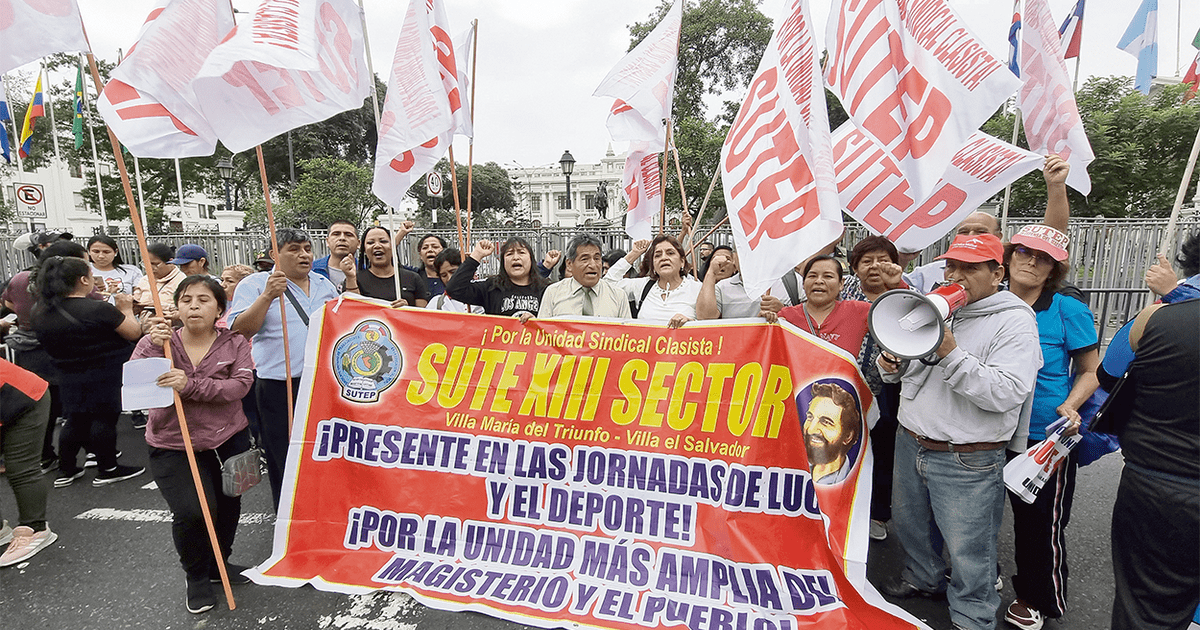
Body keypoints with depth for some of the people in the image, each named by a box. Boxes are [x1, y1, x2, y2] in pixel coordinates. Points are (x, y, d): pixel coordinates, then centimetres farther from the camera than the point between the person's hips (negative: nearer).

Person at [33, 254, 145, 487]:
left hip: (70, 379, 7)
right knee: (105, 419, 4)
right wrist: (126, 309, 5)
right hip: (107, 377, -6)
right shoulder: (99, 309, -22)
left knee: (76, 421, 18)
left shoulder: (40, 313, 1)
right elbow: (134, 333, -12)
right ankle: (108, 470, 14)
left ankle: (66, 470, 27)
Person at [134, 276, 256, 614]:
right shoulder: (156, 343, -3)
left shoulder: (234, 343, -4)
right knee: (192, 512, -16)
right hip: (172, 446, -1)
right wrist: (154, 348, -28)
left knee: (228, 506, 13)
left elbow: (240, 384, -20)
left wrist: (190, 386, -32)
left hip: (228, 439, 2)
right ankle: (197, 577, 13)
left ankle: (219, 564, 42)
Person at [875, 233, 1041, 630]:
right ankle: (922, 578, 48)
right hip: (911, 442, 7)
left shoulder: (1015, 321, -12)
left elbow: (1006, 393, -24)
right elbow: (907, 369, 17)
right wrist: (891, 365, -6)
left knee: (968, 549, 7)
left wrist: (951, 353, -29)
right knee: (909, 524, 23)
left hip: (967, 461, -6)